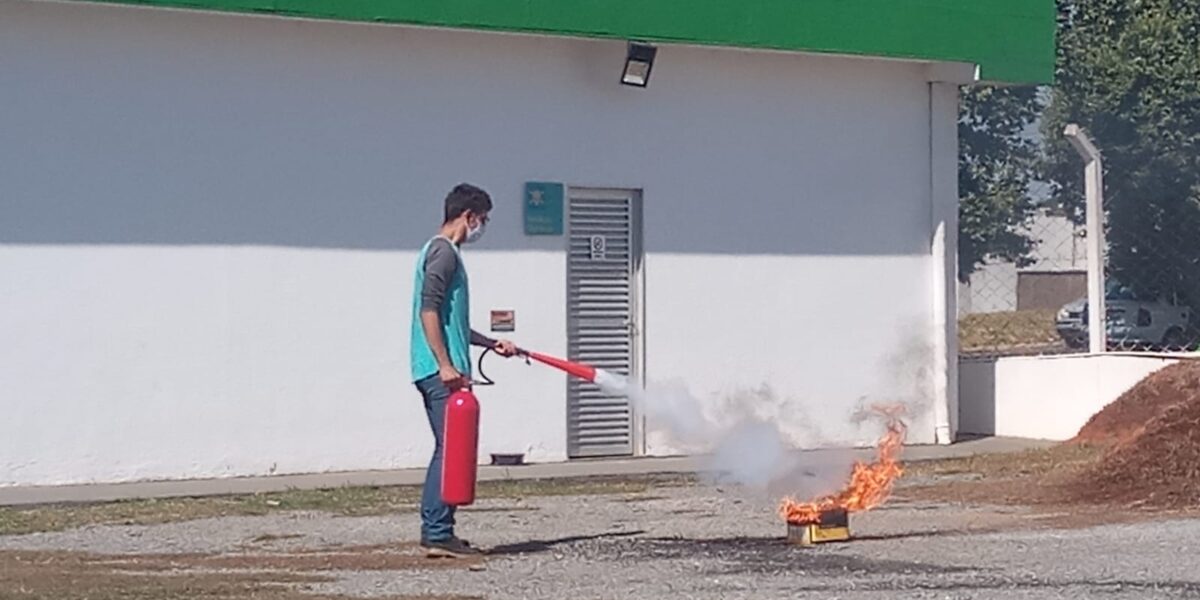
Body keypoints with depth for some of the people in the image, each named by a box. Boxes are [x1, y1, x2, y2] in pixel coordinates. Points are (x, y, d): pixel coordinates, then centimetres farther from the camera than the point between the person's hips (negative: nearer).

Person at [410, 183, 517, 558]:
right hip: (440, 371, -10)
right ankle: (438, 534, -10)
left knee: (447, 450, 12)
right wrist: (445, 365, -23)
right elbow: (428, 311, -19)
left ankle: (434, 530, 13)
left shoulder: (442, 252, 22)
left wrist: (491, 344, 32)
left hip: (437, 371, 10)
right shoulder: (443, 252, -10)